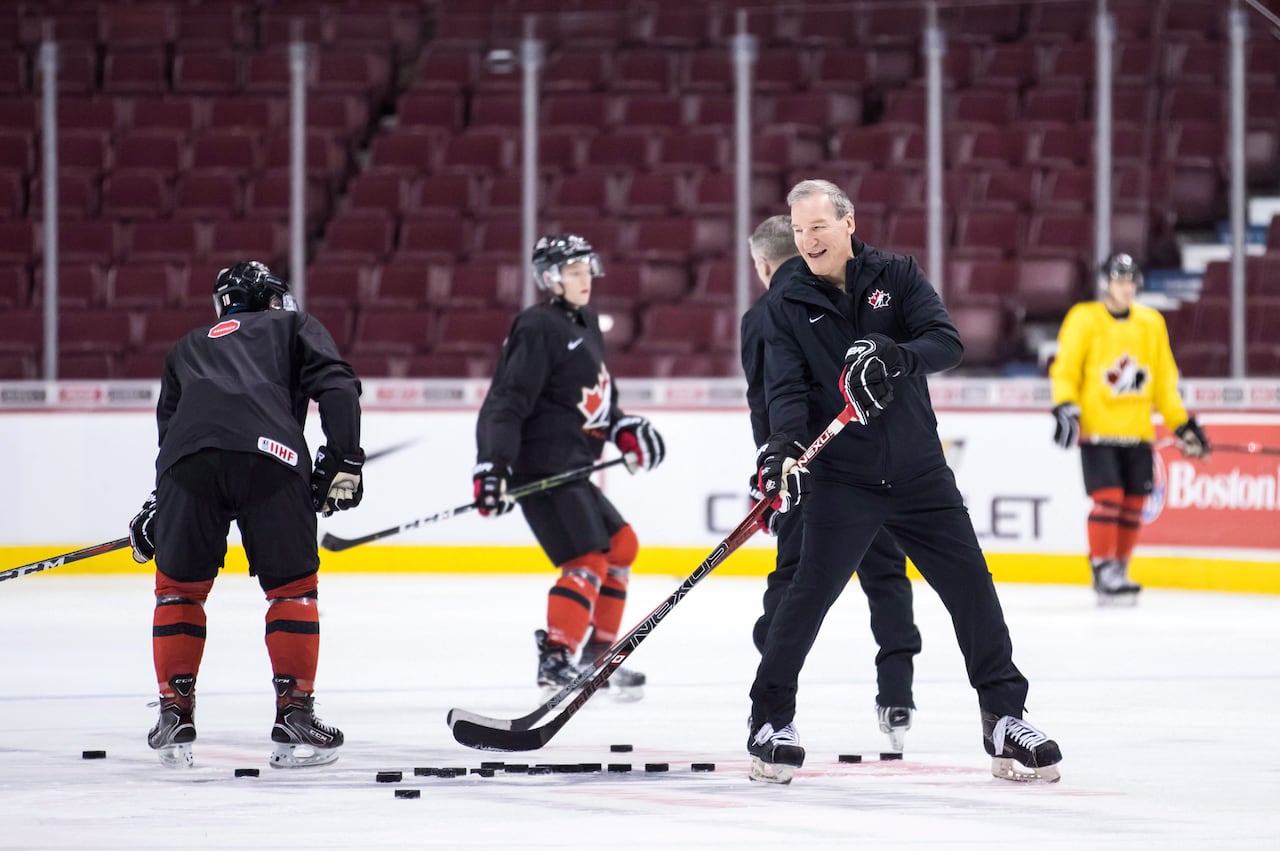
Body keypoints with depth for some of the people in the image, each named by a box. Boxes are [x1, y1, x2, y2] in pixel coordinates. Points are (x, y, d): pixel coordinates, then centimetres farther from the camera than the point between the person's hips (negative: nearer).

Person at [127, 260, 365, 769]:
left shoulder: (187, 349, 38)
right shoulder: (292, 326, 29)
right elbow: (335, 385, 11)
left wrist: (154, 513, 41)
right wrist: (344, 460, 8)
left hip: (188, 458, 2)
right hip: (270, 455, -2)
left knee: (179, 585, 19)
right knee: (292, 587, 12)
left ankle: (175, 714, 17)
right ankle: (295, 715, 6)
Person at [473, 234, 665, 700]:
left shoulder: (585, 322, 16)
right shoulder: (538, 328, -14)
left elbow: (596, 393, 28)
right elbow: (505, 404, -21)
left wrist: (623, 428, 12)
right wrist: (492, 467, -30)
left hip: (571, 469, 10)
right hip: (541, 467, -10)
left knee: (621, 544, 16)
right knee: (587, 560, -15)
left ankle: (598, 653, 21)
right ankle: (555, 661, -17)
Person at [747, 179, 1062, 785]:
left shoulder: (896, 277, 1)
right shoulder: (787, 305, 0)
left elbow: (947, 342, -12)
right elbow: (786, 387, -9)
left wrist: (898, 356, -33)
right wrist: (783, 444, -29)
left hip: (919, 472, 2)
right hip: (840, 479, -1)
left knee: (971, 587, 0)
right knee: (811, 592, -12)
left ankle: (1005, 721, 9)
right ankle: (771, 720, 3)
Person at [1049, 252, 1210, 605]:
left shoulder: (1151, 324, 11)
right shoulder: (1084, 320, -2)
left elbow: (1164, 379, 17)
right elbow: (1065, 370, -4)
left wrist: (1182, 424, 14)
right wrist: (1065, 407, -19)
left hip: (1137, 432, 5)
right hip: (1097, 429, -5)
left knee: (1133, 504, 5)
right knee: (1108, 497, -15)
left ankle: (1119, 570, 17)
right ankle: (1102, 570, -9)